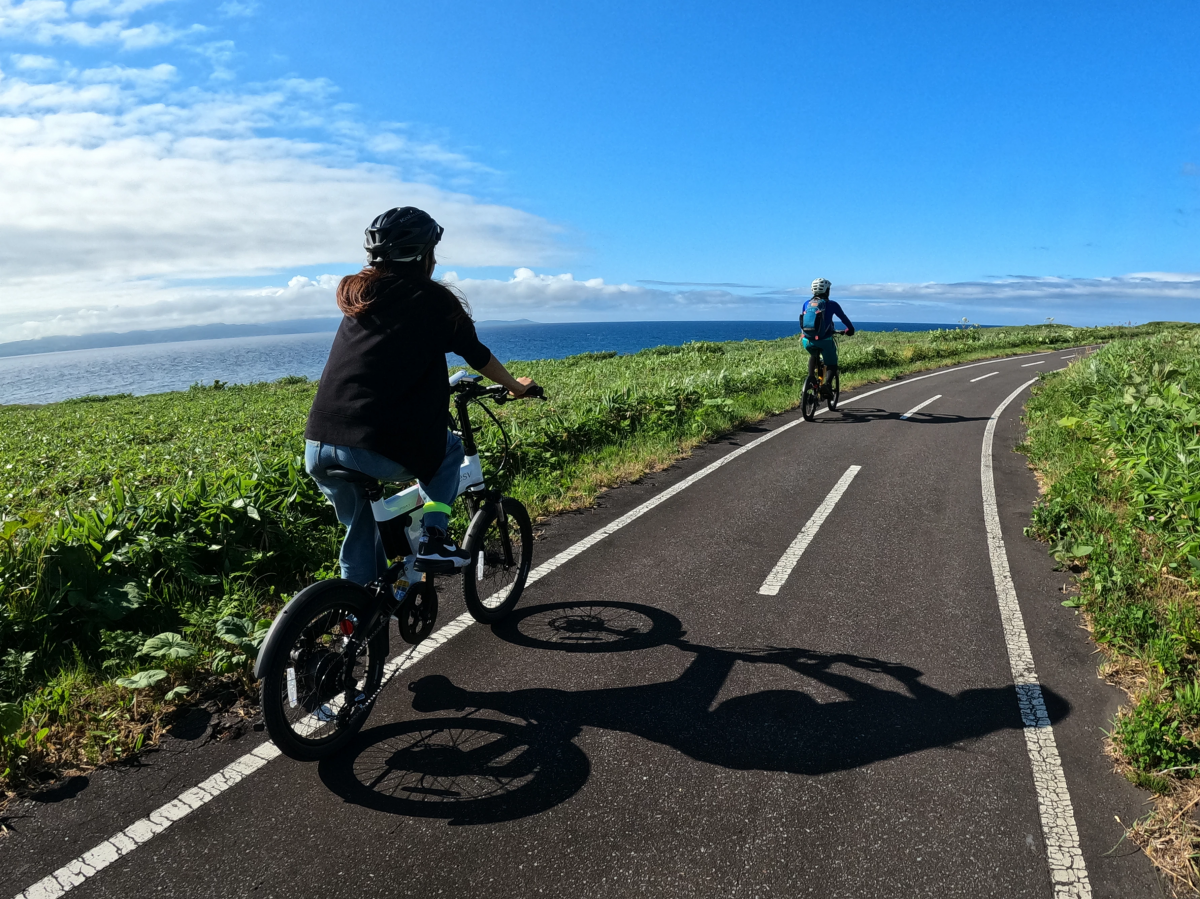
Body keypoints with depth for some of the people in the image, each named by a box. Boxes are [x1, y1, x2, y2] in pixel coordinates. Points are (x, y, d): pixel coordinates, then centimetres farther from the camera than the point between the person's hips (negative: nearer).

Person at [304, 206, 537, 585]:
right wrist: (516, 386, 33)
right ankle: (433, 538, 12)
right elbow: (478, 356, 15)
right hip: (378, 451, -5)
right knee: (451, 448, 25)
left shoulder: (355, 294, 19)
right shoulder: (434, 299, 3)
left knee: (360, 531, 27)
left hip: (317, 446, 6)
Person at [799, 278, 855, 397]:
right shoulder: (831, 304, 5)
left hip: (807, 341, 3)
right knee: (831, 365, 13)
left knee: (813, 355, 35)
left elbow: (801, 322, 26)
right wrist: (850, 330, 33)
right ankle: (827, 383, -15)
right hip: (824, 340, -3)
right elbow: (844, 319, 15)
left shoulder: (807, 304, 14)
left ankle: (810, 377, 17)